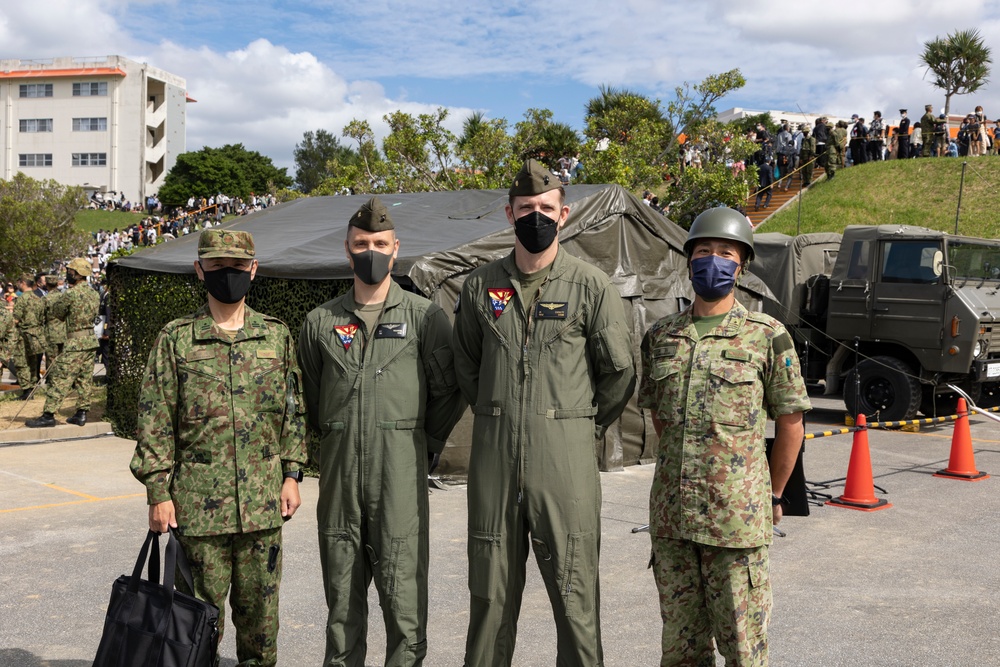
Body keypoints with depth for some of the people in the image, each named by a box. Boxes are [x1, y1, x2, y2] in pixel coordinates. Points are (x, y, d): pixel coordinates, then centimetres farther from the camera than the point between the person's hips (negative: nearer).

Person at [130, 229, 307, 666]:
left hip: (263, 500, 2)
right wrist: (158, 492, -5)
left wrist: (292, 474, 4)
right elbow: (155, 420, -1)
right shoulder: (175, 339, -1)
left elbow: (294, 409, 10)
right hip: (198, 501, -2)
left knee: (260, 607, 12)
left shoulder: (277, 335, 6)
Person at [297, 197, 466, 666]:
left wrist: (426, 444, 4)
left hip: (401, 469, -3)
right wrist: (333, 437, 14)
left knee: (402, 584, -2)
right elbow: (307, 394, 19)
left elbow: (449, 390, 3)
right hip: (339, 469, 3)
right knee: (341, 587, 11)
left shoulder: (424, 316, 2)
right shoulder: (321, 322, 9)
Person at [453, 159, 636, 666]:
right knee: (490, 590, 11)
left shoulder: (591, 287, -1)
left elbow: (620, 370, 5)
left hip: (564, 454, -3)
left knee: (574, 590, 2)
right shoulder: (480, 286, 8)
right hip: (493, 454, 3)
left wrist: (584, 425, 8)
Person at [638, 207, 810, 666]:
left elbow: (791, 424, 1)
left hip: (736, 517, -4)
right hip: (670, 513, 4)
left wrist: (773, 495, 6)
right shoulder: (660, 336, 8)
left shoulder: (766, 336, -4)